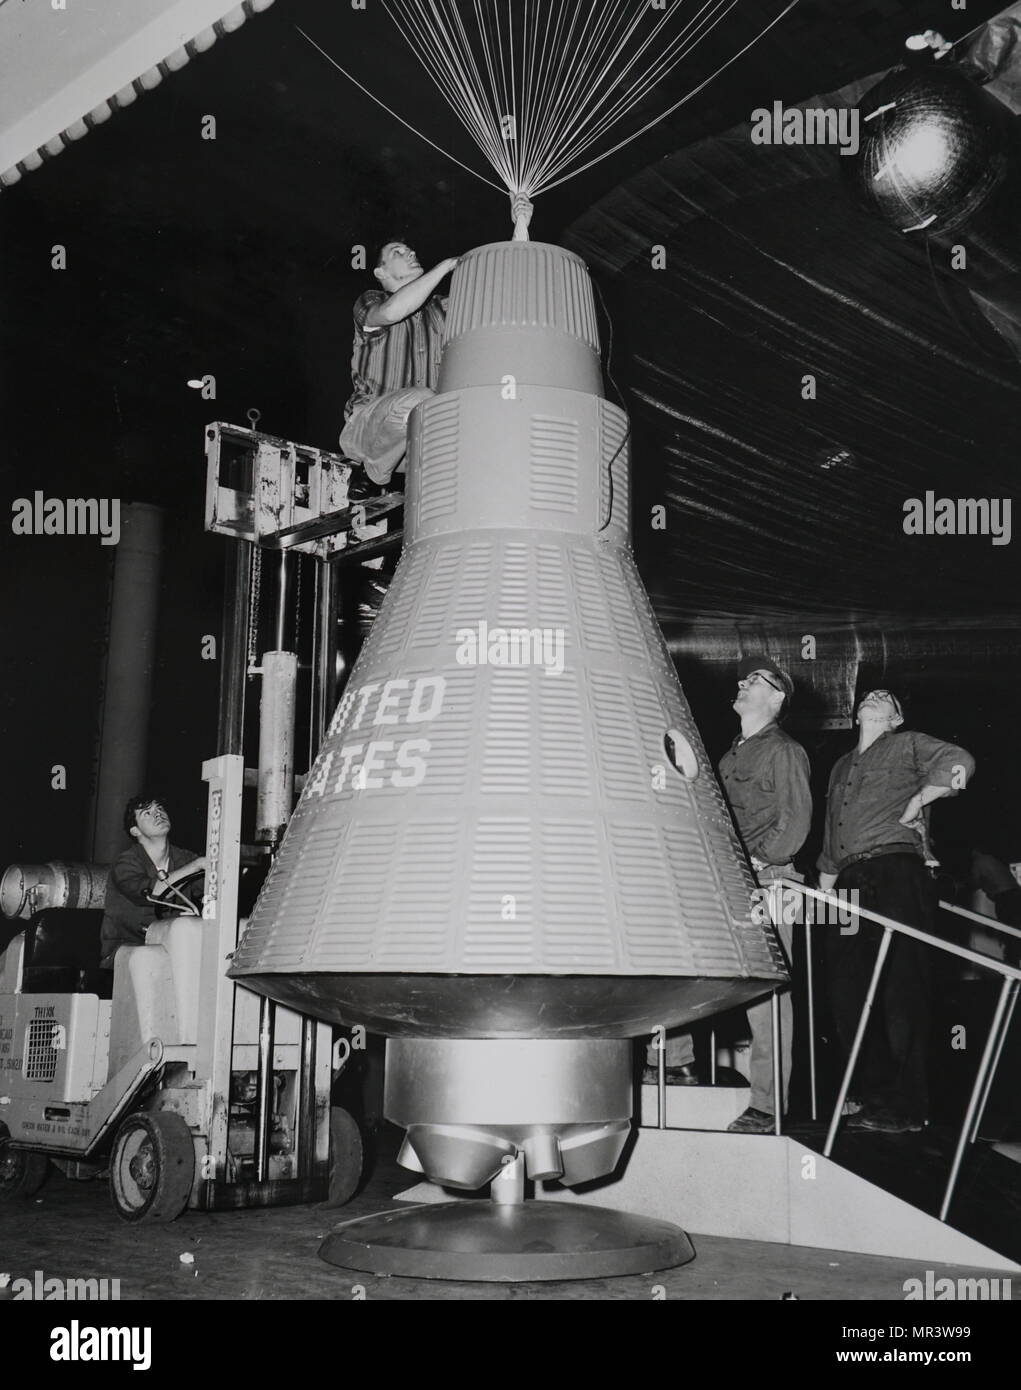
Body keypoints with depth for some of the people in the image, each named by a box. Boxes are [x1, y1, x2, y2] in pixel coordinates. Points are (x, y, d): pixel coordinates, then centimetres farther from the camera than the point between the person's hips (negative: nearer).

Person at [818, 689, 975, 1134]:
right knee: (849, 994, 2)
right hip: (850, 883, 7)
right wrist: (824, 891, 20)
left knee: (900, 991, -9)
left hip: (896, 874, -7)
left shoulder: (907, 746, 9)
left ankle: (907, 1108, -5)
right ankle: (874, 1099, 10)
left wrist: (916, 802, -7)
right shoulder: (841, 767, 28)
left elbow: (959, 762, -10)